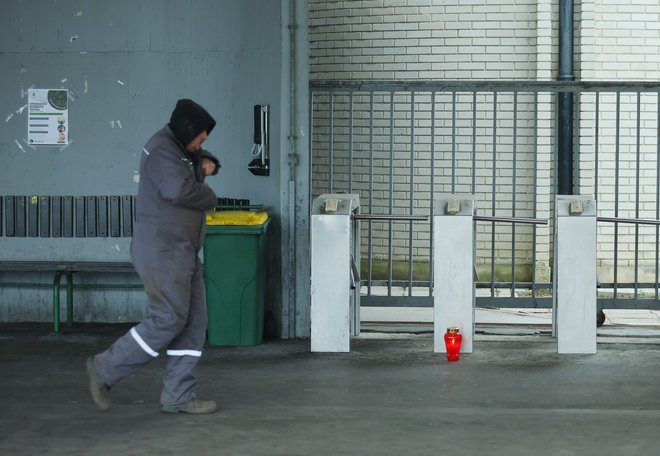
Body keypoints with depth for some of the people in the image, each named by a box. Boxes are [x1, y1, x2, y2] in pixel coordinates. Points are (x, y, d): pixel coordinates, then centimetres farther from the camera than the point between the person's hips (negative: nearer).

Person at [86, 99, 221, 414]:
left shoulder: (181, 148, 18)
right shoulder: (162, 150, -14)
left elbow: (198, 159, 37)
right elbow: (180, 189, -28)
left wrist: (206, 162, 12)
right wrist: (209, 197, -9)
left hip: (183, 252, 10)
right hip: (162, 249, -10)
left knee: (193, 323, 5)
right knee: (168, 319, -12)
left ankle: (178, 396, 6)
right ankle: (105, 369, 0)